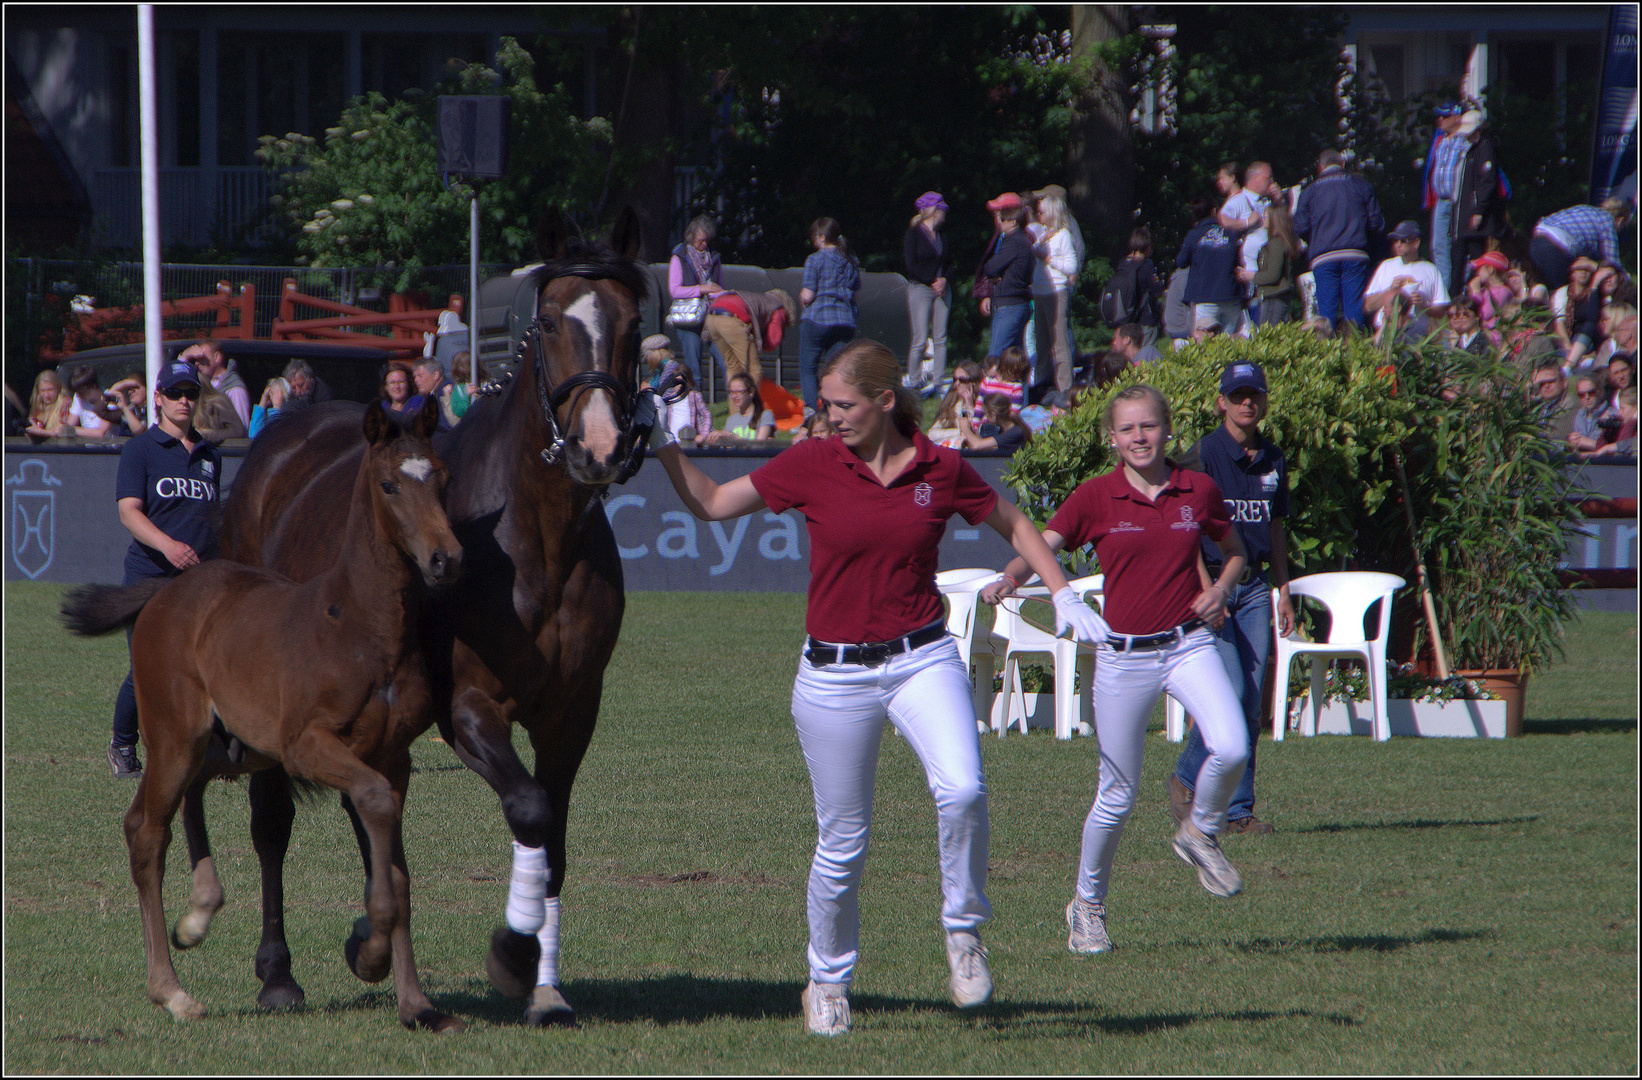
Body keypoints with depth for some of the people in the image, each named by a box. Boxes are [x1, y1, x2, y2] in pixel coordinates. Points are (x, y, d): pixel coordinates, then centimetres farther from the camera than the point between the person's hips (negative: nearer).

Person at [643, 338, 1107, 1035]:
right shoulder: (811, 465, -3)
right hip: (835, 675, 0)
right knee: (842, 841, 3)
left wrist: (1063, 594, 6)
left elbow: (1014, 526, 15)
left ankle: (962, 930, -4)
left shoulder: (942, 470, -1)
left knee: (962, 790, -26)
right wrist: (664, 448, -11)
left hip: (922, 659, 0)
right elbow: (710, 503, 3)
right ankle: (828, 981, 25)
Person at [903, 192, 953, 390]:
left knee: (940, 338, 1)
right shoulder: (914, 234, -2)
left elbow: (949, 264, 15)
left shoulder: (942, 236, 16)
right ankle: (913, 380, -5)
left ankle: (938, 380, 3)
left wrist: (944, 280, -5)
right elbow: (912, 265, -9)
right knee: (920, 340, -9)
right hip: (920, 287, -6)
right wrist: (932, 283, -11)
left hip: (941, 289, 6)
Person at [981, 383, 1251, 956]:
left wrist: (1221, 589, -2)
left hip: (1187, 644, 1)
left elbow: (1234, 551, 18)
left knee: (1231, 747, -24)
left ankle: (1200, 833, 6)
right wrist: (1008, 578, -29)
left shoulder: (1198, 490, 2)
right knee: (1117, 795, 3)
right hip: (1124, 654, -1)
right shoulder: (1096, 496, -4)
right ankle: (1088, 904, 24)